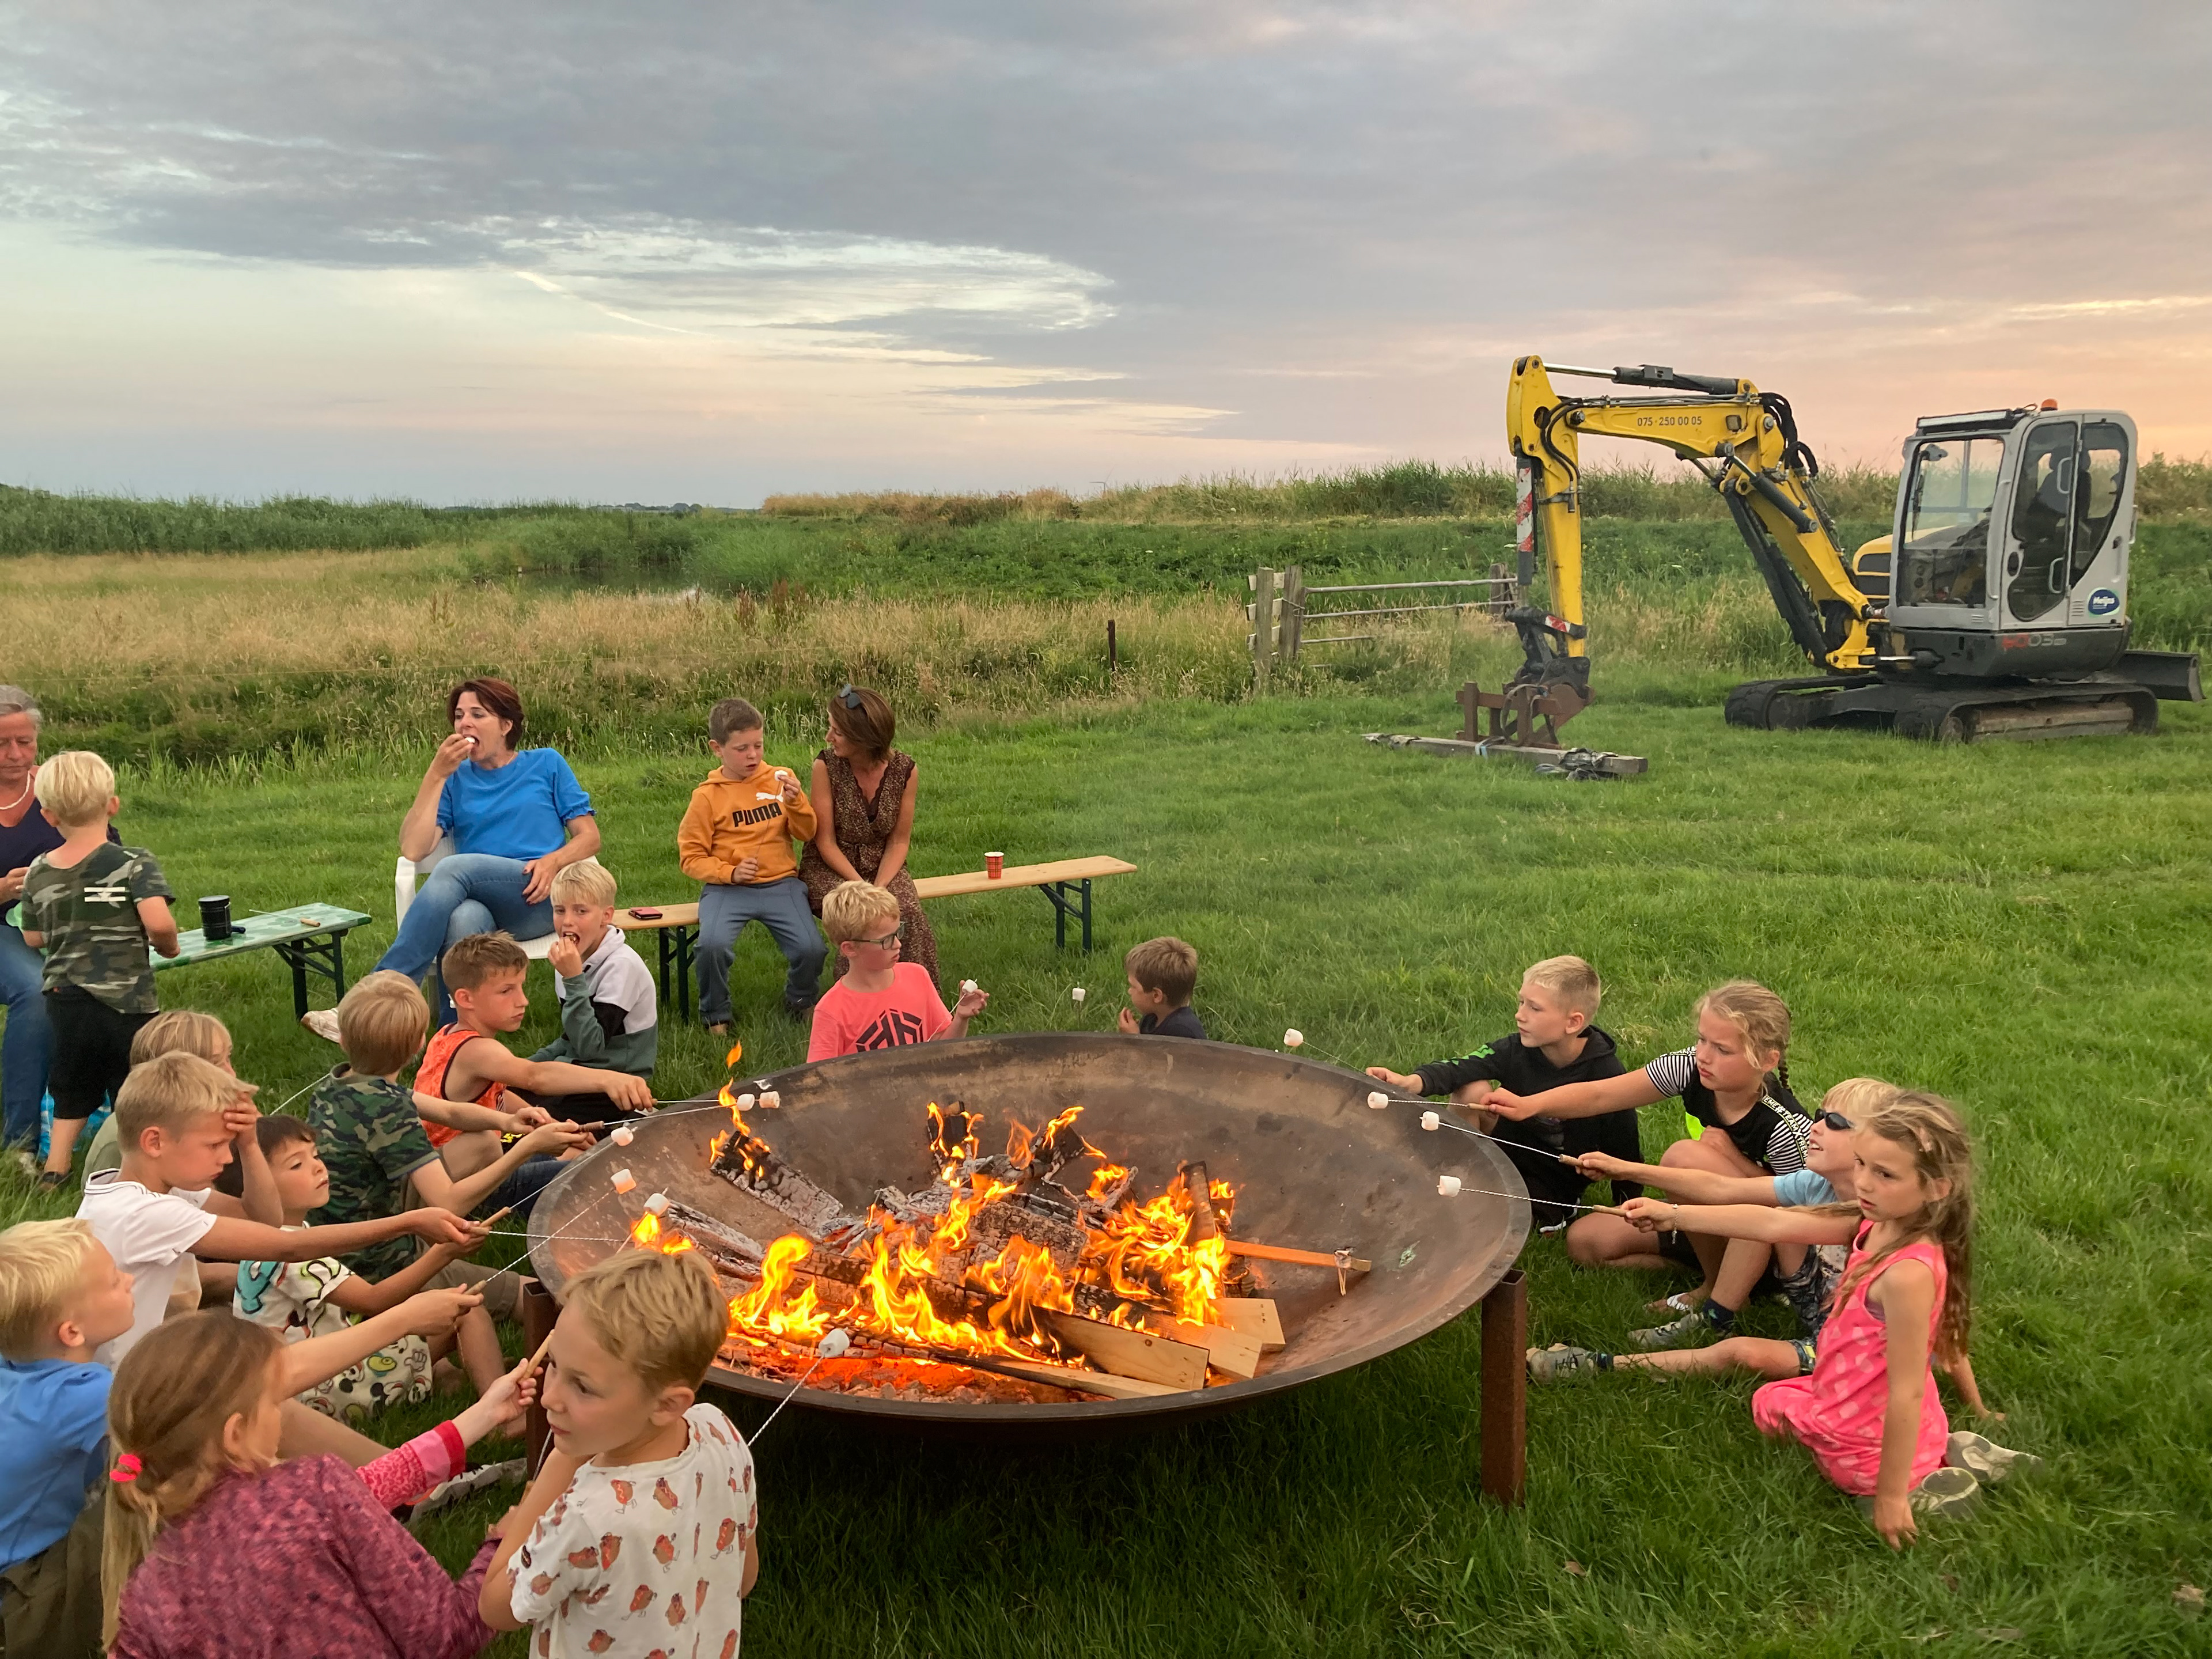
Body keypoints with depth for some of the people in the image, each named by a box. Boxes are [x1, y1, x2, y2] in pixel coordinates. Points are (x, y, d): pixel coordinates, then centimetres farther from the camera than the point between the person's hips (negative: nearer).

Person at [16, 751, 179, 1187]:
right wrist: (169, 945, -8)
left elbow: (34, 938, 8)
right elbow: (158, 922, -29)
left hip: (63, 1000, 5)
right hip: (124, 1001, -5)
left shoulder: (38, 873, -1)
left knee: (73, 1086, 23)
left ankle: (55, 1167, 28)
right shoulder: (133, 863, -16)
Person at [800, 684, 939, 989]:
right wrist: (860, 886, -20)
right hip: (831, 869, -2)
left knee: (909, 914, -28)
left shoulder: (905, 770, -7)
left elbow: (899, 841, -3)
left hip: (884, 867, 2)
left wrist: (879, 887, -19)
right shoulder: (826, 765, -12)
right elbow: (826, 841, -10)